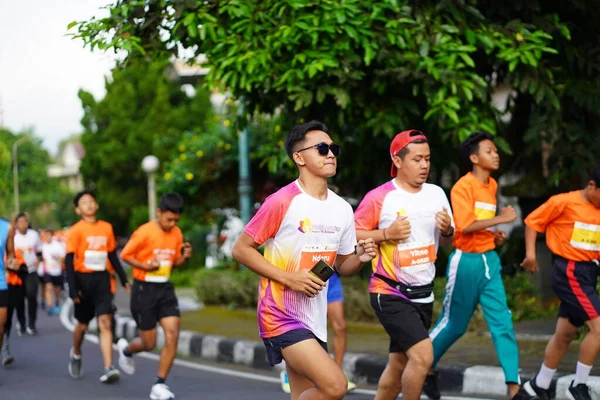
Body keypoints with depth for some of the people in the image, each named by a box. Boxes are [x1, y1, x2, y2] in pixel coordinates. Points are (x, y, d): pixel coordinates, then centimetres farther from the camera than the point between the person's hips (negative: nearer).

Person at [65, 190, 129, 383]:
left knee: (105, 322, -11)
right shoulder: (75, 230, -6)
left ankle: (108, 368, -17)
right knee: (83, 324, 12)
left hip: (102, 280, 2)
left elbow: (113, 255, 16)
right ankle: (76, 354, 42)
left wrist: (124, 279, 15)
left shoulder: (106, 227, 7)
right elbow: (69, 261, -9)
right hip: (83, 279, -2)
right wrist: (73, 289, -16)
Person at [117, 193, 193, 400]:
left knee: (172, 336, -11)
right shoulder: (144, 232, -14)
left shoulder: (177, 233, 3)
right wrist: (145, 266, -22)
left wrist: (185, 257, -8)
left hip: (165, 290, 5)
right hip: (144, 290, -5)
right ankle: (126, 349, 39)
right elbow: (125, 255, -7)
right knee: (149, 343, 3)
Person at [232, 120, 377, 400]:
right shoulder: (282, 202, -13)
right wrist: (288, 277, -18)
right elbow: (241, 250, -9)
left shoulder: (342, 209, 8)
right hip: (281, 315, -8)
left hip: (314, 320, 8)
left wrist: (360, 258, -6)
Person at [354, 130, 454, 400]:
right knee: (423, 356, -19)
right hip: (390, 294, -6)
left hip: (423, 294, 6)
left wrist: (447, 230, -7)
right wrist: (386, 234, -21)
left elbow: (448, 241, 15)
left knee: (399, 364, 13)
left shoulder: (436, 194, 6)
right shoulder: (379, 198, -12)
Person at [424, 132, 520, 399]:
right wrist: (501, 219, -20)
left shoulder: (492, 185, 11)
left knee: (502, 322, -3)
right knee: (454, 324, 6)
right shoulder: (463, 186, -13)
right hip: (466, 261, -6)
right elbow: (465, 226, -23)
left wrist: (496, 235, 7)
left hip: (490, 260, 7)